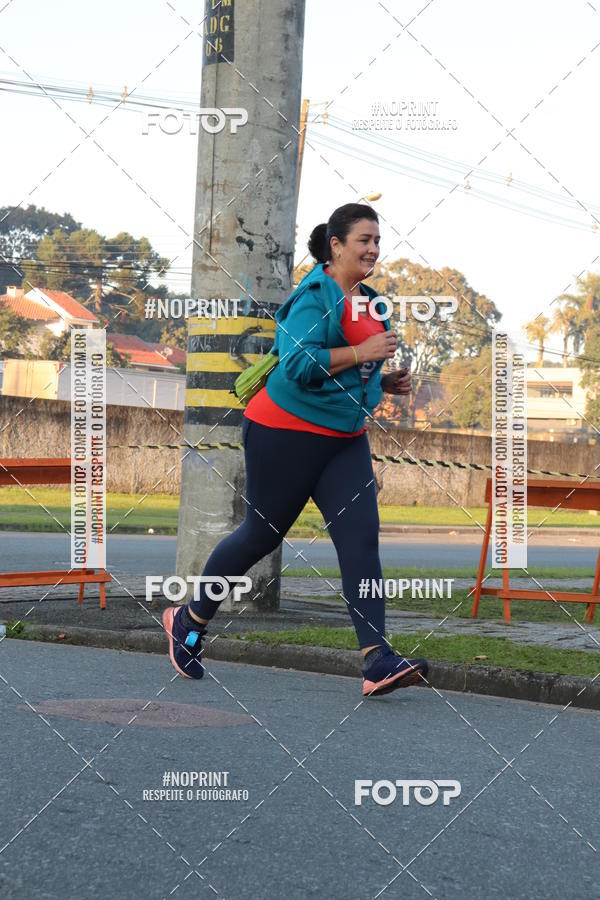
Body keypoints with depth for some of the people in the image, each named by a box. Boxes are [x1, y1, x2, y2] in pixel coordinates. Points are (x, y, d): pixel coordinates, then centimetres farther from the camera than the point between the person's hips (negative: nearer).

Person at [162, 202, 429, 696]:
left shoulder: (370, 302, 14)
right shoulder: (315, 294, -14)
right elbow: (299, 364, -26)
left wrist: (386, 381, 9)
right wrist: (361, 352, -25)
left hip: (345, 437, 8)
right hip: (288, 430, -8)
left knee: (361, 536, -7)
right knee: (262, 533, 4)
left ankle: (378, 661, -13)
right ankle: (189, 620, 26)